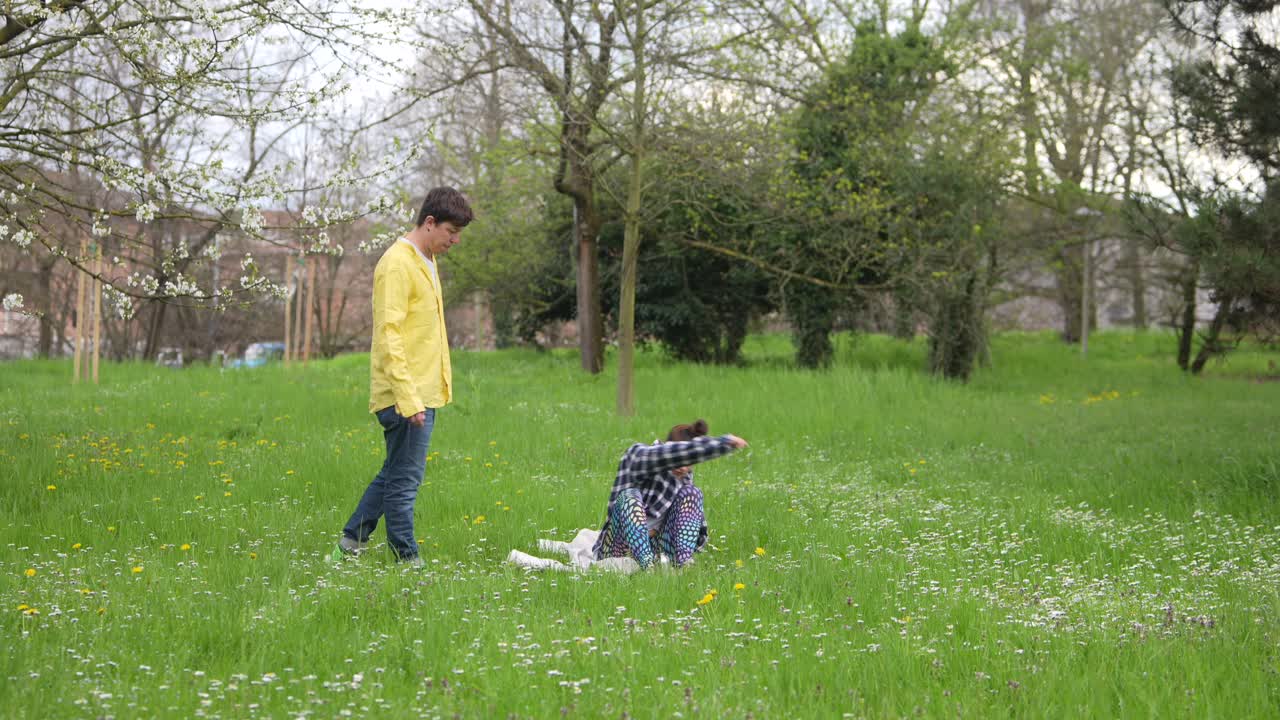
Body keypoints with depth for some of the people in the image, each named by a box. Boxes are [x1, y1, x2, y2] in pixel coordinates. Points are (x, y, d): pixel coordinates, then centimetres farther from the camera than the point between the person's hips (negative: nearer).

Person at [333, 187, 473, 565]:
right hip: (406, 396, -10)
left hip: (424, 394, 10)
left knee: (394, 474, 16)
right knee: (405, 480, -3)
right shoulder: (397, 265, -14)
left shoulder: (427, 262, 17)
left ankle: (351, 542, 24)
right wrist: (409, 399, -24)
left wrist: (438, 387, 19)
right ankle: (407, 560, 4)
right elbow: (388, 337, -20)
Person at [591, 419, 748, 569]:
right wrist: (725, 442, -30)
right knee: (629, 496, -30)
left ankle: (683, 560, -27)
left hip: (654, 547, 5)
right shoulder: (638, 455, -12)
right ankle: (647, 564, -48)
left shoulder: (685, 476, 7)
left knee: (691, 492, -7)